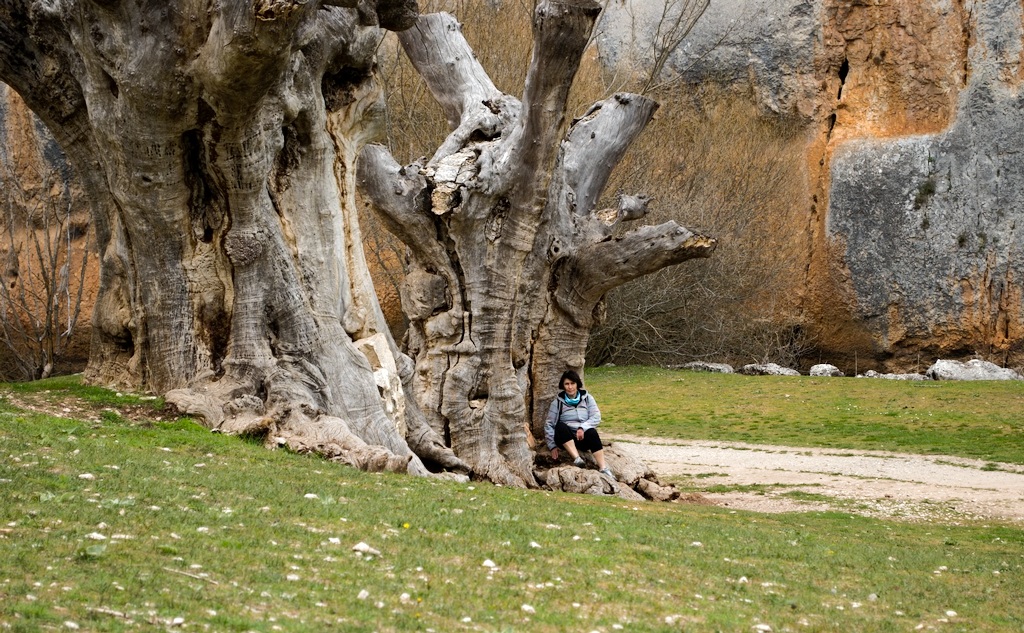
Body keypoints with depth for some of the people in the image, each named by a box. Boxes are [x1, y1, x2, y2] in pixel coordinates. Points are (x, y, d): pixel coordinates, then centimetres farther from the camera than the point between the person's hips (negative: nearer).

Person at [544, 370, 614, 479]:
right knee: (561, 426, -33)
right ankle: (577, 458, -45)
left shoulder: (587, 398, 10)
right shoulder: (558, 402, 7)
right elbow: (549, 424, 4)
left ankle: (603, 469, -46)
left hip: (583, 436, 0)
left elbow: (596, 417, -1)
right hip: (566, 439, 0)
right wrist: (552, 446, -6)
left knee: (592, 432, -34)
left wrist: (582, 428, -18)